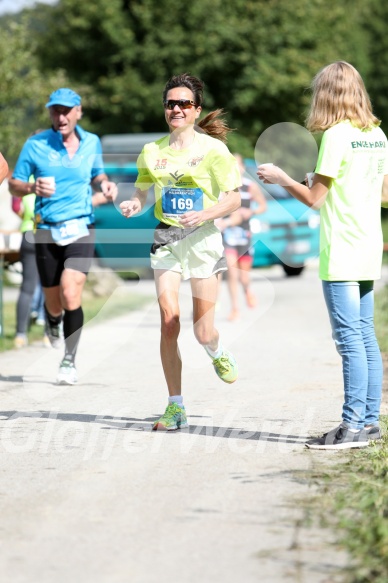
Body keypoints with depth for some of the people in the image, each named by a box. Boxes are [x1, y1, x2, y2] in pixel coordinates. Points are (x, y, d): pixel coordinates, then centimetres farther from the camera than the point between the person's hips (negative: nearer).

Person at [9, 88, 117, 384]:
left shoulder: (92, 142, 4)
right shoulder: (35, 145, -3)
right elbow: (14, 185, 2)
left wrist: (106, 185, -2)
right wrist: (33, 188, -20)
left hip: (81, 229, 0)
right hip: (47, 232, 0)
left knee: (70, 294, -20)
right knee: (54, 304, 9)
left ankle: (69, 361, -5)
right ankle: (53, 321, 49)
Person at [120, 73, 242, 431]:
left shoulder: (212, 148, -4)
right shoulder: (152, 151, 7)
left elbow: (234, 200, -4)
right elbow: (142, 192, 18)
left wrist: (205, 214, -20)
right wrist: (134, 205, -4)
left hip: (203, 240, -3)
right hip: (166, 240, 3)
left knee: (203, 331, -3)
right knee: (168, 320, -10)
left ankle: (218, 355, 37)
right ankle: (176, 407, -1)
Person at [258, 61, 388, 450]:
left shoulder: (336, 135, -11)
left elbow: (314, 198, -10)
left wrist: (280, 178, 4)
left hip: (341, 251, -8)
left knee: (349, 337, -9)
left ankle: (353, 425, -10)